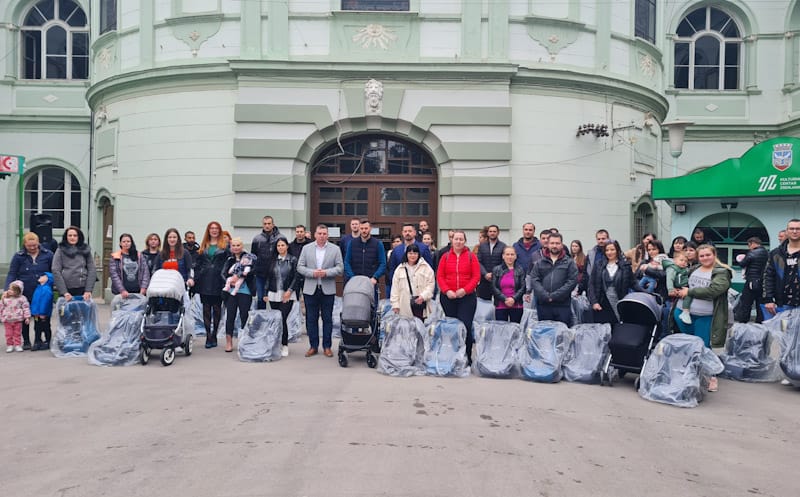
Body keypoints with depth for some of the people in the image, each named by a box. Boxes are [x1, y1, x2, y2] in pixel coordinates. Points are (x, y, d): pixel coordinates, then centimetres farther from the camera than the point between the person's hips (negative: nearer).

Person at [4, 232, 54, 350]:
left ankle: (38, 340, 16)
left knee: (42, 318, 2)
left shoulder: (48, 255, 2)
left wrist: (48, 276, -13)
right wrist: (7, 290, -14)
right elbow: (12, 275, -1)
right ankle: (26, 341, 24)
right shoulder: (18, 256, 1)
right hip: (25, 295, 1)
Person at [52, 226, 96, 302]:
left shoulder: (86, 250, 10)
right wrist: (64, 292, -10)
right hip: (66, 289, -1)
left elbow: (92, 271, 5)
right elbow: (56, 271, -1)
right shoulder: (60, 251, 6)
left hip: (82, 289, 1)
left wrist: (88, 290, -5)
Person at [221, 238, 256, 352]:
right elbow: (223, 272, 6)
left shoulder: (248, 257, 2)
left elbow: (253, 270, -12)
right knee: (230, 316, 2)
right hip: (230, 291, 3)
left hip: (245, 291, -3)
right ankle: (229, 342, 10)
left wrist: (239, 276, -19)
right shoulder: (229, 259, 14)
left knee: (244, 316, 0)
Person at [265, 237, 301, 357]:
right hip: (274, 294, 4)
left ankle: (284, 345, -2)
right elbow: (269, 277, 15)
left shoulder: (293, 260, 1)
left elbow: (296, 277, -3)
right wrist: (266, 293, 11)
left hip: (287, 295, -4)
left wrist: (289, 290, -11)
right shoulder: (273, 260, 12)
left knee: (282, 319, -12)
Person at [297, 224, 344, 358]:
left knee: (327, 319, 5)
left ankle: (327, 346, 15)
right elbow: (300, 267, 2)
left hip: (327, 289, -1)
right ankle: (313, 346, 16)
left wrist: (326, 272, -16)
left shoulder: (335, 249, 3)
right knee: (311, 319, 6)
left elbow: (340, 268, -1)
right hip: (310, 289, 1)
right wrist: (313, 273, -14)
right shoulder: (306, 248, 5)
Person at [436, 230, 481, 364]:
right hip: (448, 297, 2)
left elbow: (476, 276, -2)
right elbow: (439, 276, 4)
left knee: (465, 325, -9)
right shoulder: (445, 257, 8)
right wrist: (447, 290, -10)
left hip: (467, 297, -2)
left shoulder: (471, 256, 4)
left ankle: (467, 357, 1)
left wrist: (465, 290, -13)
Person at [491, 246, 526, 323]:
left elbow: (523, 288, 0)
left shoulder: (520, 270, 6)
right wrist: (505, 299, -11)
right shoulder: (496, 270, 5)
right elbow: (494, 288, -1)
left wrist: (514, 298, -14)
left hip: (516, 306, 0)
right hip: (500, 306, 0)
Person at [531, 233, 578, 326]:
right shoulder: (539, 263, 10)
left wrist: (554, 296, -12)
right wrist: (545, 296, -13)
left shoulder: (569, 262, 6)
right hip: (543, 305, 2)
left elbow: (572, 281, -4)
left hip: (563, 305, -1)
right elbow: (535, 280, 1)